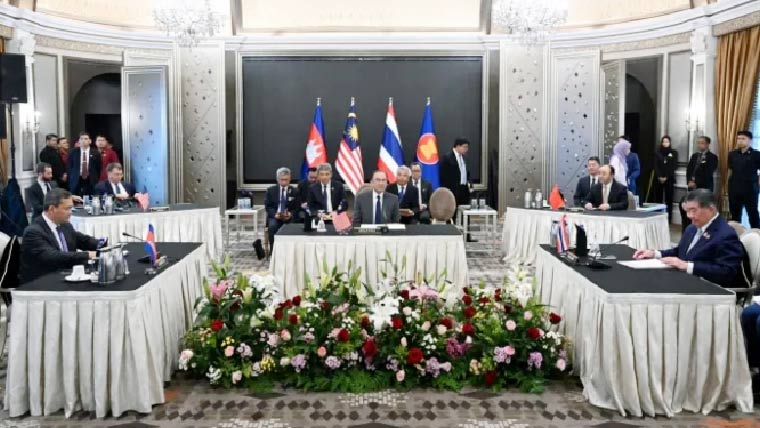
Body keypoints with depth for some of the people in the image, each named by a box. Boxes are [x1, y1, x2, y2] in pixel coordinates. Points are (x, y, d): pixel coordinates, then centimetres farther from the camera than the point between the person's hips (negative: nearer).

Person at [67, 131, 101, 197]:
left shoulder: (95, 153, 3)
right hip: (76, 182, 1)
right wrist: (70, 180, 3)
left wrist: (96, 181, 1)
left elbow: (98, 169, 5)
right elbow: (69, 167, 8)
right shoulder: (73, 152, 6)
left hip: (91, 182, -1)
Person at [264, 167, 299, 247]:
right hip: (275, 217, 0)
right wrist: (275, 214, -15)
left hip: (289, 217, 0)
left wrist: (291, 214, -16)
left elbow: (296, 208, 6)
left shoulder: (294, 192, 10)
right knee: (272, 226, -33)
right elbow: (267, 206, 5)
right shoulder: (270, 190, 9)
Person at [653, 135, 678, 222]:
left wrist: (666, 177, -9)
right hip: (658, 179, 1)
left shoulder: (674, 153, 6)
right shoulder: (657, 153, 9)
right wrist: (660, 177, -10)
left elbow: (674, 166, -1)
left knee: (669, 199, -2)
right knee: (658, 198, -1)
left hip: (669, 179, -1)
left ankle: (668, 218, -1)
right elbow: (655, 166, 3)